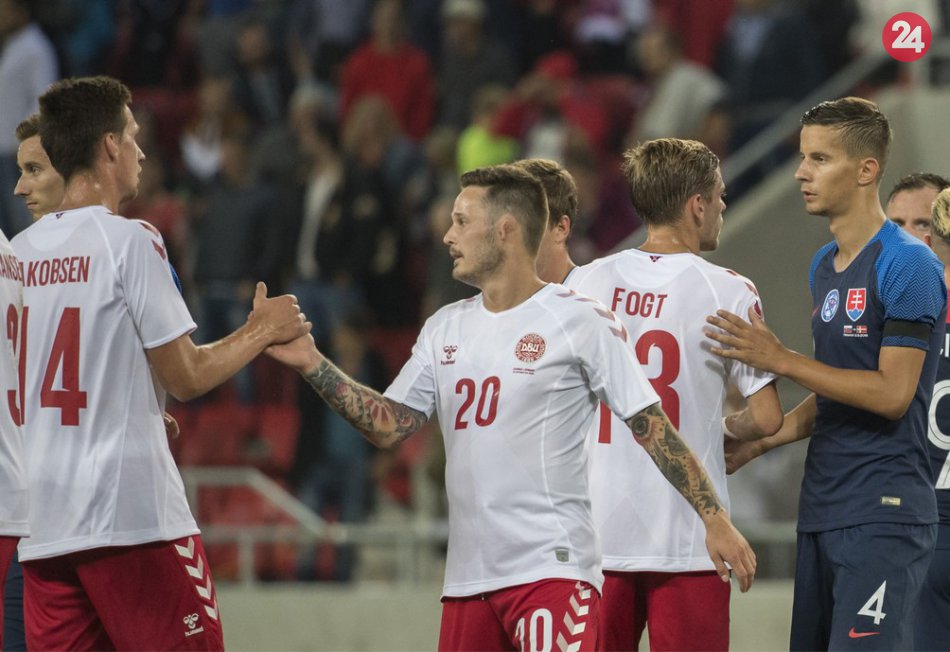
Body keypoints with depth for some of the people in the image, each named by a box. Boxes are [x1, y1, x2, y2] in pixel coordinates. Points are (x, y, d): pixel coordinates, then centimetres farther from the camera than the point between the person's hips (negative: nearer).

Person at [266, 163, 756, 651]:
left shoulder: (578, 321, -5)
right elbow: (388, 426, 14)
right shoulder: (445, 328, 15)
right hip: (468, 575, 7)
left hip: (551, 570, -7)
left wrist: (714, 518, -10)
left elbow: (650, 425, -5)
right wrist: (311, 364, 4)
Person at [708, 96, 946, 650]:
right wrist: (759, 443, 13)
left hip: (882, 514, -9)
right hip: (823, 510, 9)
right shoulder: (824, 266, 16)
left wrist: (779, 359, -16)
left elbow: (891, 395, -17)